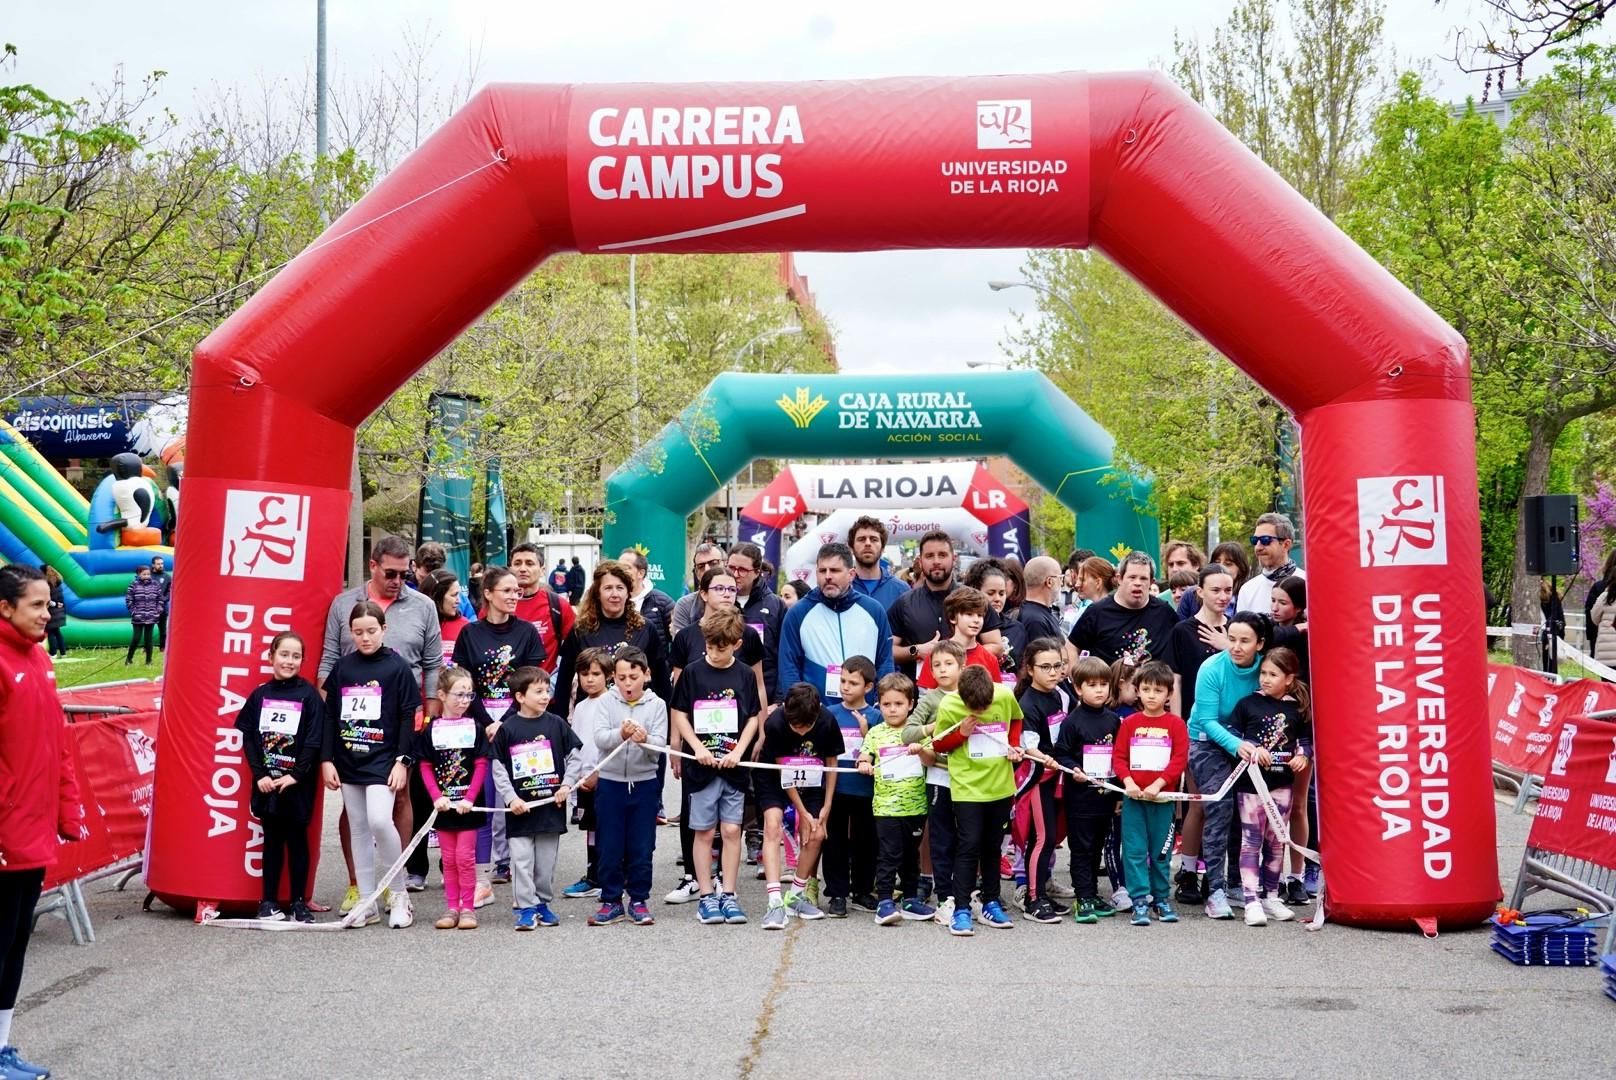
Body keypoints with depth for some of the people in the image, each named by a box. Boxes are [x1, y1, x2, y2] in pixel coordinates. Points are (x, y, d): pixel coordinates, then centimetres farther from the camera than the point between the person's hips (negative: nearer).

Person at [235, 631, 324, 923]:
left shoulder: (309, 694, -5)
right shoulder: (260, 695, 4)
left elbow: (314, 740, -8)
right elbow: (248, 736, 3)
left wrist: (295, 775, -14)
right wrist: (259, 774, -6)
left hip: (297, 782, -3)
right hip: (266, 781, 3)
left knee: (297, 839, 4)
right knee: (272, 839, 10)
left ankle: (299, 902, 11)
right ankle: (269, 901, 17)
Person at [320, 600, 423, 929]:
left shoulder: (397, 667, -4)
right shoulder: (342, 668, 6)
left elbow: (408, 717, -4)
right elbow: (330, 716, 10)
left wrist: (402, 760, -9)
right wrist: (327, 760, 5)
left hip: (383, 760, -4)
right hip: (348, 761, 5)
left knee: (379, 820, -19)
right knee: (358, 830, 8)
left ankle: (398, 892, 0)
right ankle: (366, 902, 16)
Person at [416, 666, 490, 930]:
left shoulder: (475, 727, -1)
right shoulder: (431, 730, 1)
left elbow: (481, 766, -4)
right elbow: (425, 767, 2)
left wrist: (470, 798, -12)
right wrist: (436, 797, -10)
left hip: (468, 804, -2)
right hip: (443, 804, 2)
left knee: (465, 856, -1)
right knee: (448, 858, 9)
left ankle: (468, 908, 8)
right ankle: (451, 907, 16)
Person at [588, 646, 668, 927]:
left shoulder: (656, 705, -2)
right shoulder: (606, 702, -2)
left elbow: (660, 745, -10)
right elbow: (600, 739, -14)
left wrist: (645, 739, -32)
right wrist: (620, 734, -33)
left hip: (644, 782, 0)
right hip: (610, 782, 0)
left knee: (641, 848, 6)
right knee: (609, 847, 6)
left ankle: (639, 900, 18)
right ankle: (611, 901, 17)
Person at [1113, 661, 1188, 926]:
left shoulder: (1175, 724, 0)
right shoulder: (1129, 723, 4)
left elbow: (1180, 759, -7)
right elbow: (1118, 757, 2)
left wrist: (1158, 784, -17)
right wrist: (1128, 781, -14)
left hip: (1163, 798, -1)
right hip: (1133, 797, 1)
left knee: (1161, 852, 9)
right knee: (1134, 851, -1)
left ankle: (1160, 899, 21)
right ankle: (1140, 901, 2)